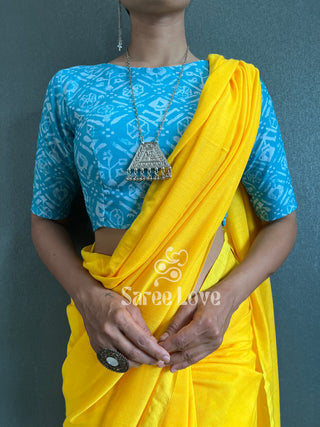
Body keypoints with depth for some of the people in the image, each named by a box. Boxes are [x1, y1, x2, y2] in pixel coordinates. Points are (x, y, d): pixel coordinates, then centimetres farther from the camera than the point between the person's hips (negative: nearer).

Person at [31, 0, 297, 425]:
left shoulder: (240, 88, 1)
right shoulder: (70, 89, 1)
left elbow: (282, 221, 3)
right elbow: (47, 219, 4)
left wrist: (227, 296, -14)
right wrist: (89, 297, -13)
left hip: (217, 333, 1)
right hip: (109, 335, 0)